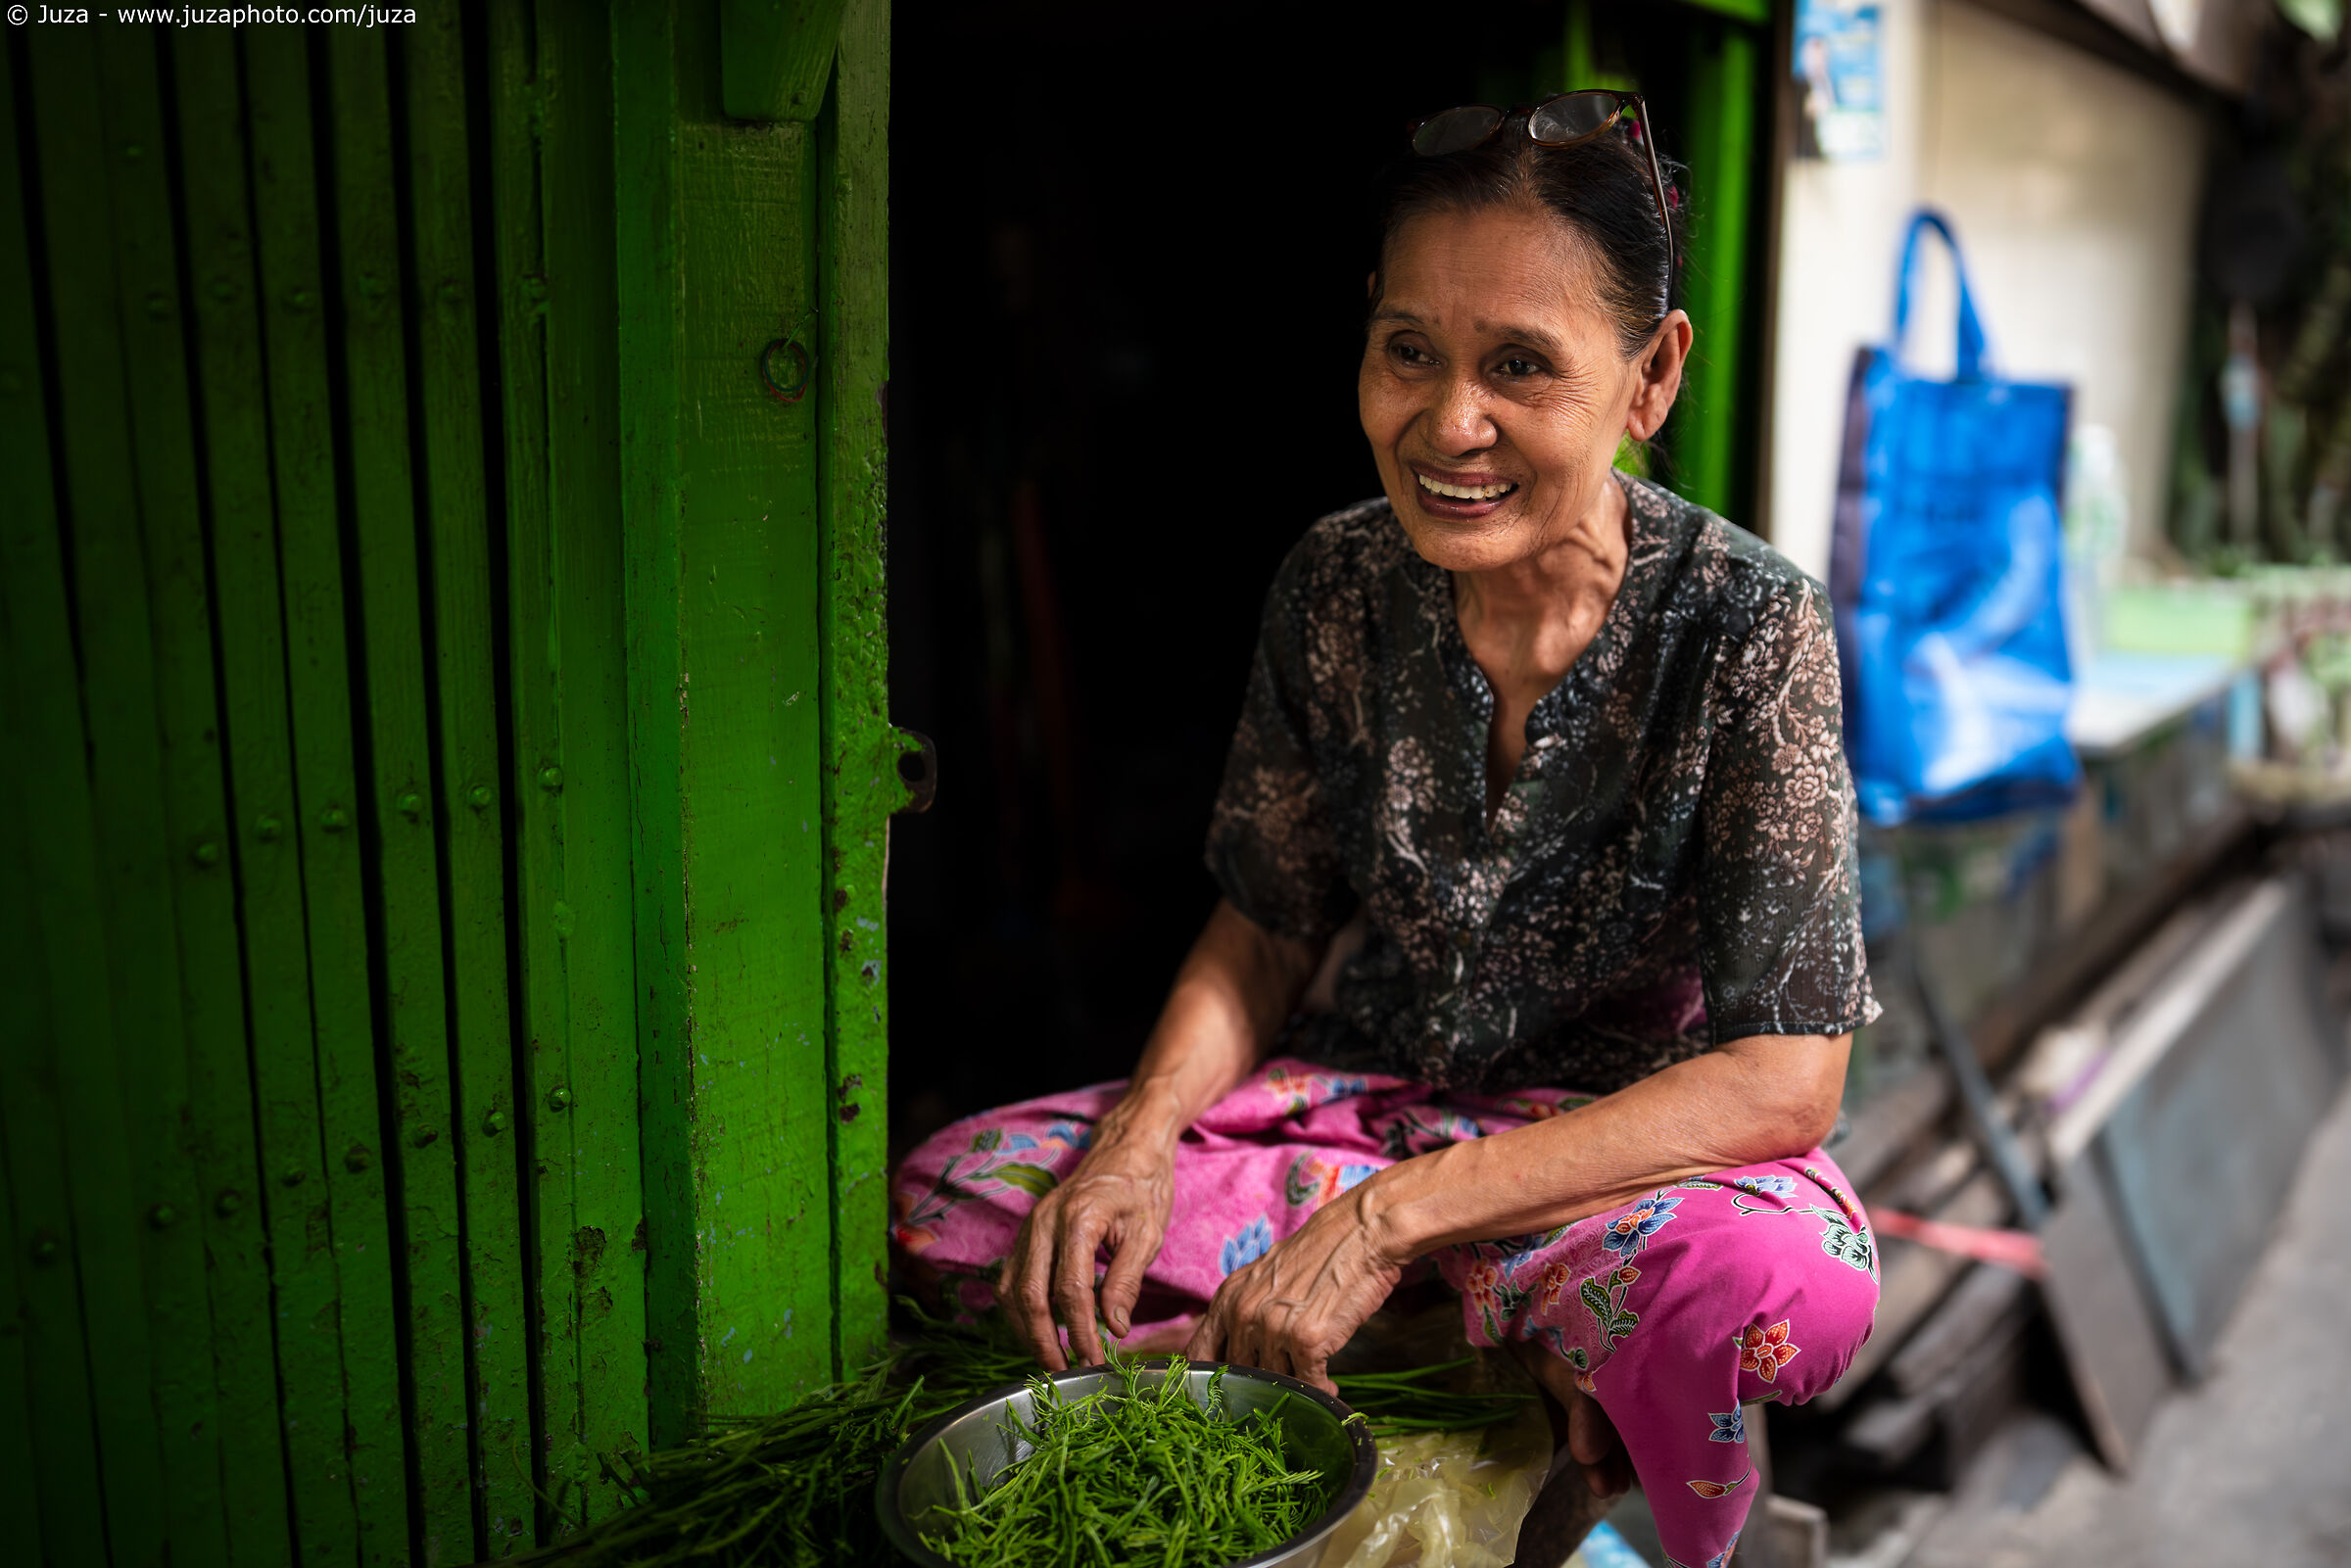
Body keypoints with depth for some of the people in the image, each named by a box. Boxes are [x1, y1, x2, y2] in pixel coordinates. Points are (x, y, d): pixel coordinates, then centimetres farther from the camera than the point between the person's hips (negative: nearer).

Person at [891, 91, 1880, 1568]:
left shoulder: (1750, 626, -18)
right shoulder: (1338, 588, -8)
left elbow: (1785, 1079, -21)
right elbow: (1266, 930, 3)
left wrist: (1394, 1215, -28)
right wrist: (1140, 1142, -18)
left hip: (1637, 1139, -4)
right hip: (1360, 1095, 4)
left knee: (1785, 1282, -39)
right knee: (953, 1193, -14)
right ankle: (1522, 1369, -10)